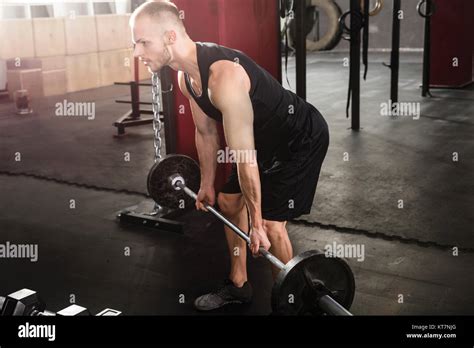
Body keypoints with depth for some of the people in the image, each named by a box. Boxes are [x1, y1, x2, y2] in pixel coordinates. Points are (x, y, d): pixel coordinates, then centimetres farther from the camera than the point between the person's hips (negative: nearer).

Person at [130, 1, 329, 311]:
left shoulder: (224, 76, -36)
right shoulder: (186, 76, -6)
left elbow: (245, 157, -32)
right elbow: (206, 133, 9)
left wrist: (256, 225, -25)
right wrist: (207, 185, 17)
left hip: (303, 137, -9)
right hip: (267, 136, 9)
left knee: (271, 223, -12)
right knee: (229, 201, 13)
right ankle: (238, 286, 28)